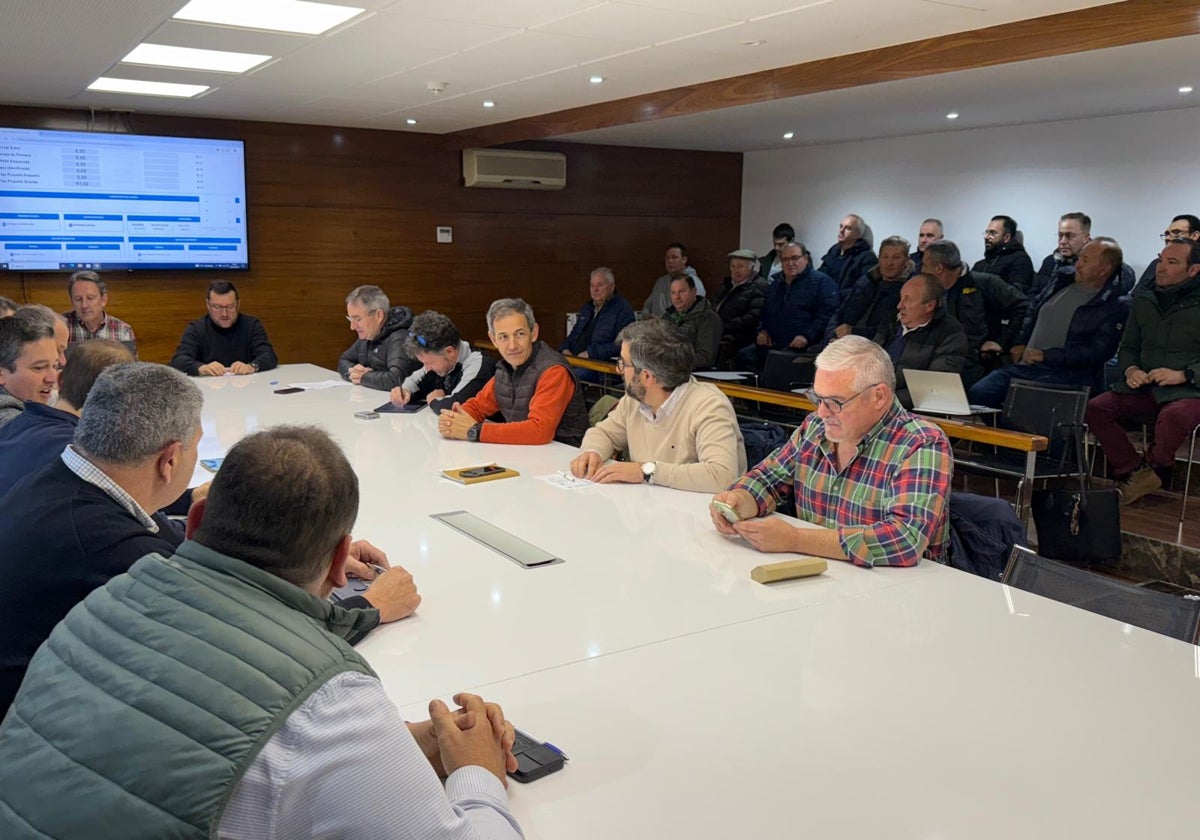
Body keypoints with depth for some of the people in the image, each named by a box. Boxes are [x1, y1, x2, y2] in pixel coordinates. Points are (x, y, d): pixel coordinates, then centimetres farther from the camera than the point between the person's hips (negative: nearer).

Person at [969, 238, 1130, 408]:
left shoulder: (1116, 306, -1)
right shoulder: (1061, 282, 19)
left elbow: (1098, 352, -10)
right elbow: (1033, 310, 34)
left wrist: (1047, 355, -13)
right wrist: (1019, 342, 18)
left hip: (1066, 374, -6)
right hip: (1024, 366, 6)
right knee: (977, 394, -19)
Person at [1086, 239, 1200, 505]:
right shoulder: (1143, 299, 12)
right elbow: (1128, 347, 20)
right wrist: (1130, 370, -1)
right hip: (1143, 388, 5)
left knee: (1174, 416, -39)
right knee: (1094, 409, -20)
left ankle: (1154, 469, -9)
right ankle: (1132, 473, -9)